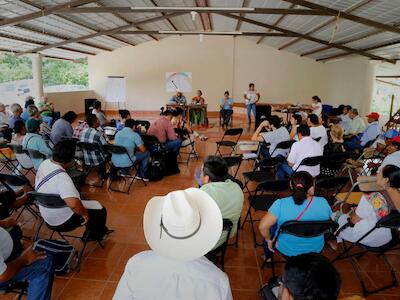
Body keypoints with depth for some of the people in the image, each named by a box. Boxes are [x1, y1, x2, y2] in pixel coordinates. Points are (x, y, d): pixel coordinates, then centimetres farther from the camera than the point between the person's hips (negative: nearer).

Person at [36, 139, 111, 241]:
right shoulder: (61, 177, -36)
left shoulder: (45, 163, -9)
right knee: (100, 210, 5)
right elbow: (73, 204, -47)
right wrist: (85, 213, -27)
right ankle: (94, 236, 28)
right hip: (62, 219, -9)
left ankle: (101, 230, 37)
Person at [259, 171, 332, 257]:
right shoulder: (323, 203, -20)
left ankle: (267, 257, 46)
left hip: (287, 250, -2)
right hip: (316, 249, 3)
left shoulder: (281, 204, -29)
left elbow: (262, 226, -31)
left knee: (270, 227, 27)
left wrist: (269, 240, -11)